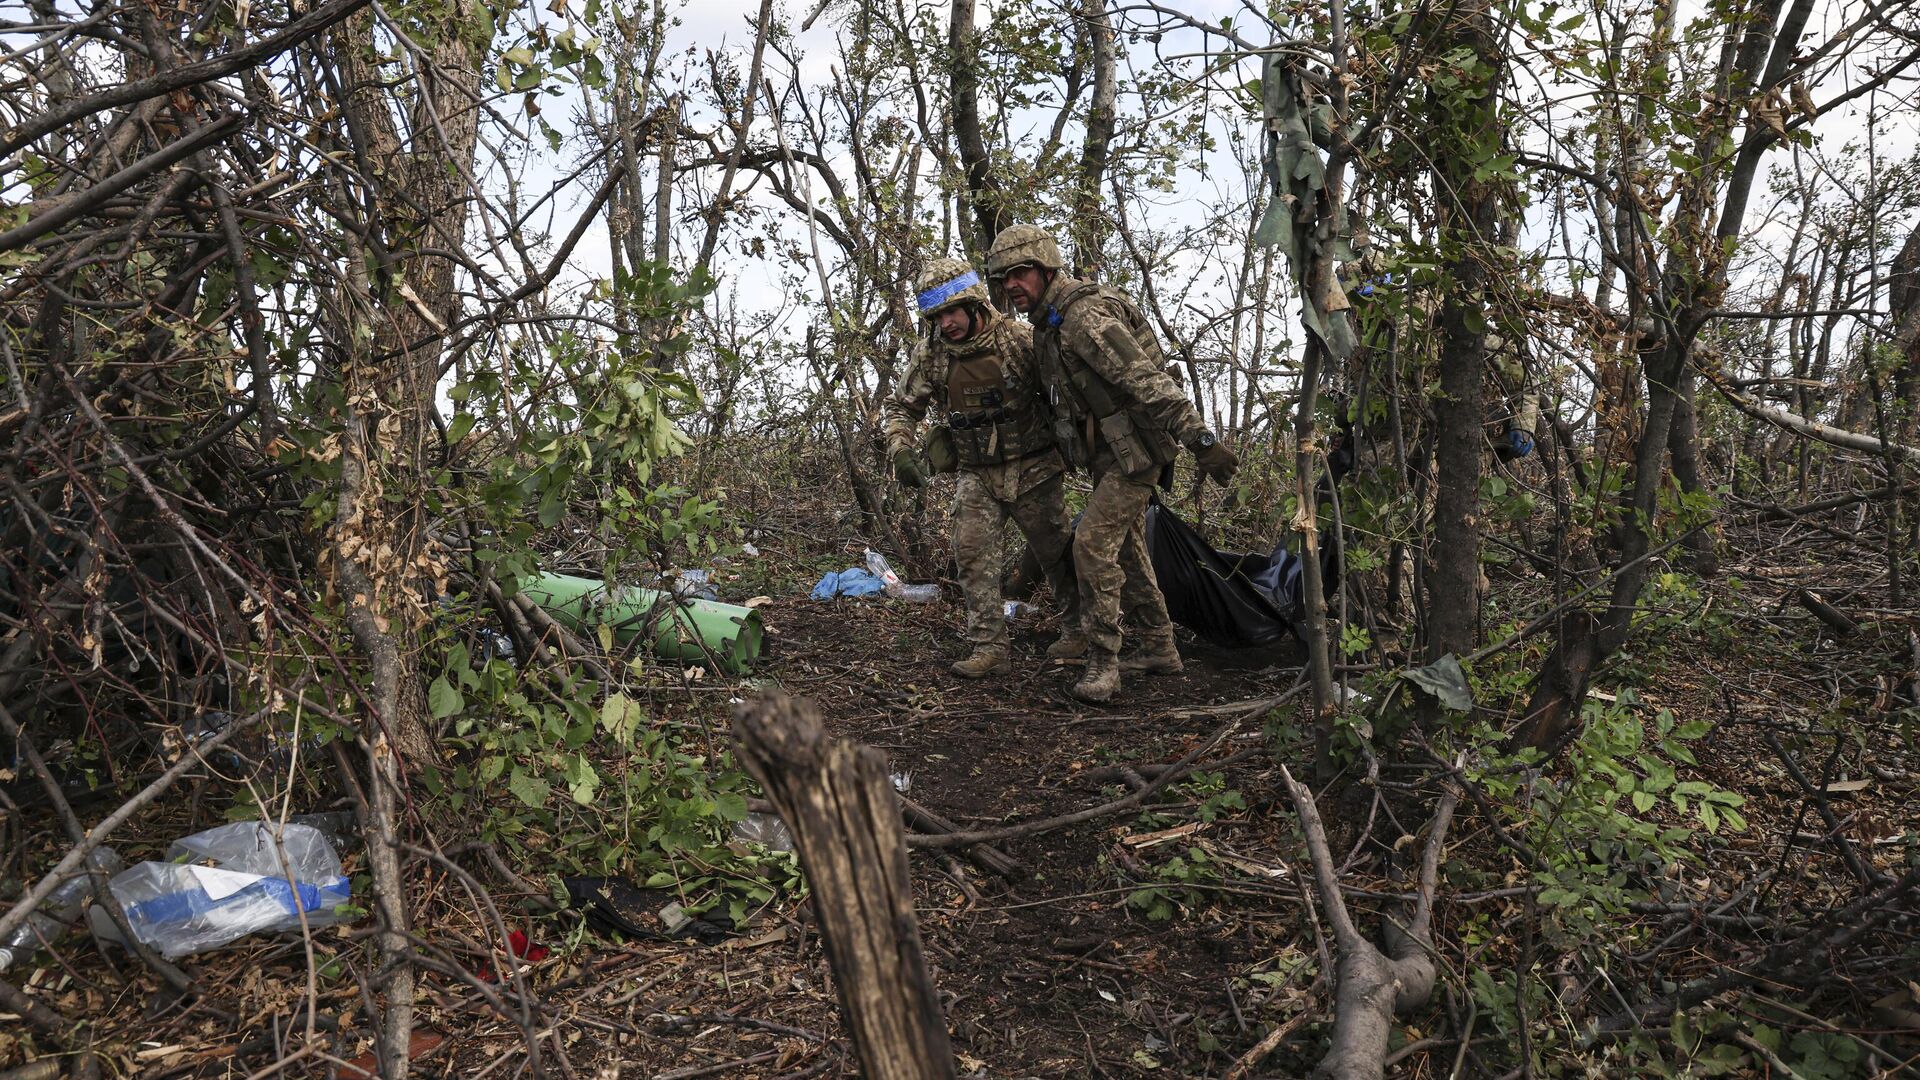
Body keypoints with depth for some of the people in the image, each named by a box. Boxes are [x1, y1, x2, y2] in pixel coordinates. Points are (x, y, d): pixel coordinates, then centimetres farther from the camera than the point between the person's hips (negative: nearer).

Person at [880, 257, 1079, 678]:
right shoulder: (930, 354, -7)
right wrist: (901, 451, -16)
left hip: (1032, 470, -2)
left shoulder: (1018, 341, -16)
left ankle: (1083, 628, 33)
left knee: (1059, 555, 9)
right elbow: (899, 407, 2)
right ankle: (990, 649, -1)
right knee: (973, 556, -7)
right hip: (976, 476, 3)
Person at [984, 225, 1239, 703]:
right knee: (1125, 548, 16)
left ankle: (1103, 663, -8)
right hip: (1109, 452, 10)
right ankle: (1160, 649, 29)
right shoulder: (1049, 324, 9)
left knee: (1093, 542, -15)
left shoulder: (1086, 318, -23)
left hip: (1136, 450, -10)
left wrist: (1201, 439, -34)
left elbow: (1150, 382, -30)